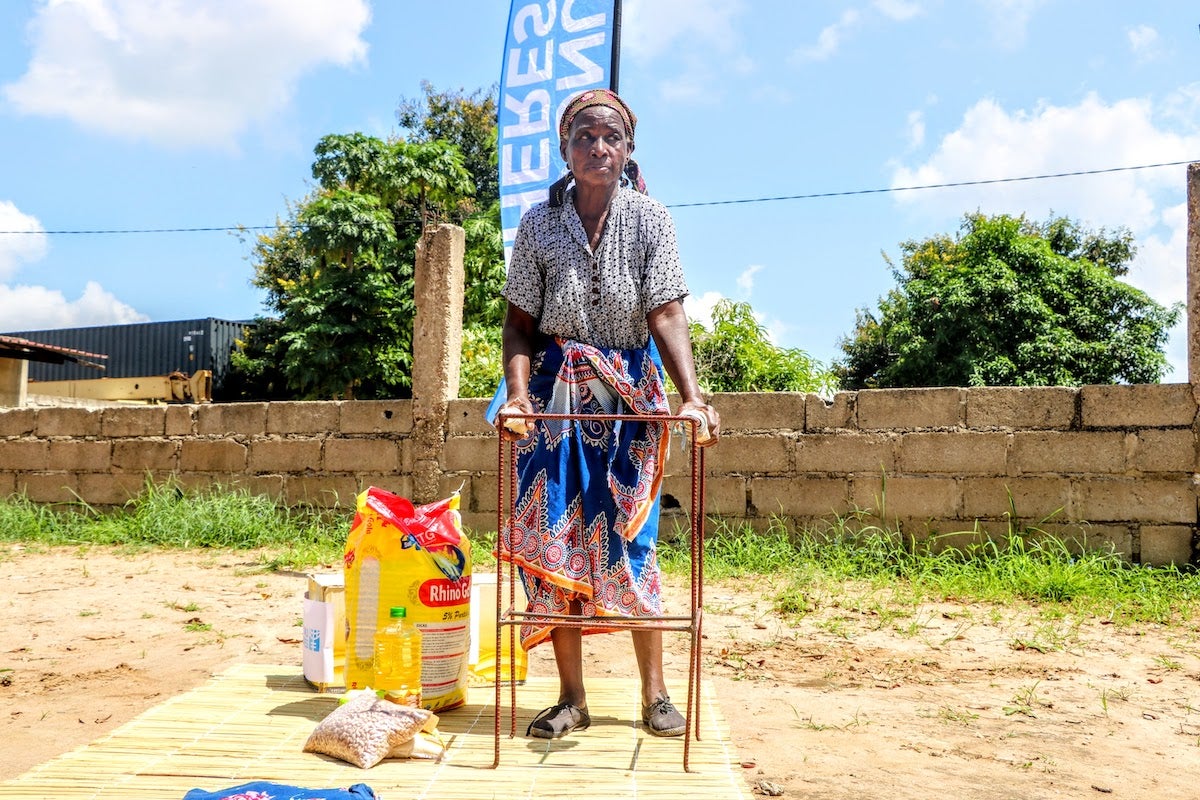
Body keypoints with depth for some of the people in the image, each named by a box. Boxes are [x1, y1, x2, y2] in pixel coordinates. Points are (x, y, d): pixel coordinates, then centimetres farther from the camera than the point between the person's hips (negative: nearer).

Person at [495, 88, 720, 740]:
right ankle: (572, 697, 11)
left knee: (629, 539, 0)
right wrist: (518, 391, -20)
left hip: (630, 392, -1)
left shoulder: (649, 220, -3)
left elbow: (666, 315, -12)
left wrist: (692, 395, -27)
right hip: (557, 390, 1)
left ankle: (654, 693, 13)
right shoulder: (539, 223, -1)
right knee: (554, 539, -1)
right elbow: (520, 321, -2)